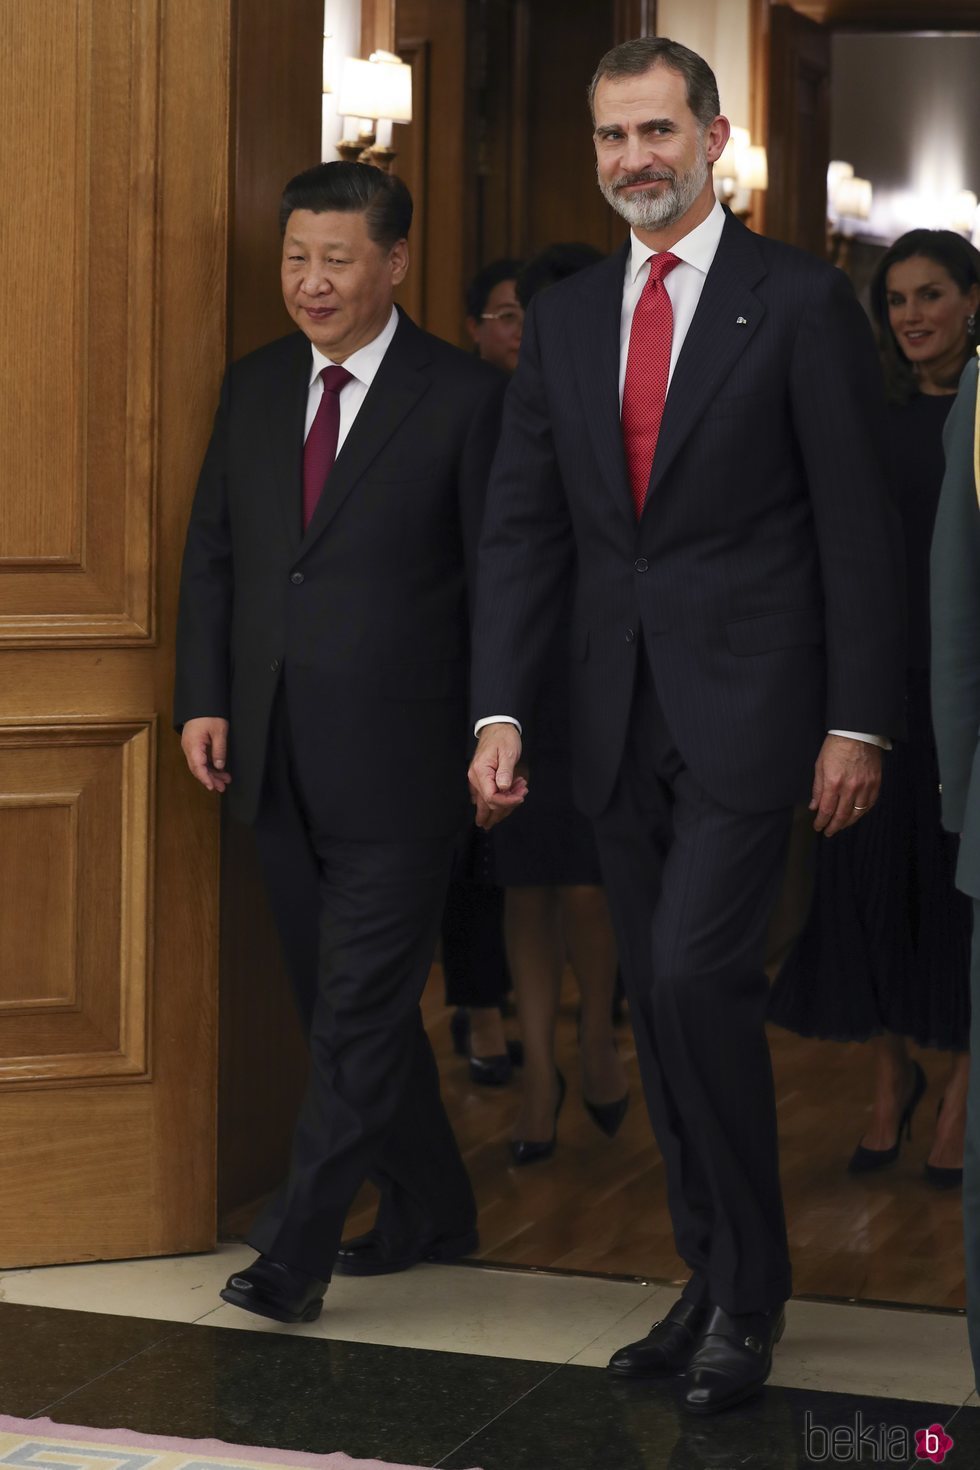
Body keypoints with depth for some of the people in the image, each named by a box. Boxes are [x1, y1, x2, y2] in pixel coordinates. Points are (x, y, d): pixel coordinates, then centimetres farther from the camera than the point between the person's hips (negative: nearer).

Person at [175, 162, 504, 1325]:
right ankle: (431, 1209, 30)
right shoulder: (254, 387, 10)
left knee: (360, 1010, -5)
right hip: (277, 760, 6)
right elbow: (212, 552, 14)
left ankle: (297, 1250, 0)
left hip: (396, 759, -6)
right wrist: (203, 698, 4)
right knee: (343, 1001, 15)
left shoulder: (463, 398, -6)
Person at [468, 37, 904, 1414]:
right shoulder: (564, 317, 11)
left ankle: (750, 1294, 1)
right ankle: (714, 1284, 21)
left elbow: (859, 528, -5)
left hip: (750, 709, -6)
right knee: (661, 1003, 9)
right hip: (620, 718, 6)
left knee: (697, 973, -15)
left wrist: (857, 723, -10)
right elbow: (522, 526, 9)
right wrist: (499, 710, -1)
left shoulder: (800, 302, -4)